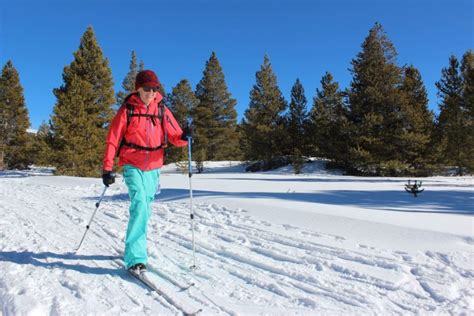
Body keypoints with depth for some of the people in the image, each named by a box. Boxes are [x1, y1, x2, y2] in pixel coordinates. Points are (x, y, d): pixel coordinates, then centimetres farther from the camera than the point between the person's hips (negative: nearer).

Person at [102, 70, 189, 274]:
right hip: (133, 166, -3)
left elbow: (175, 136, -1)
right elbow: (112, 140, -4)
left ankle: (133, 247, 33)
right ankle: (135, 258, -14)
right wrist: (107, 168, -10)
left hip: (153, 167, 3)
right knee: (140, 205, -20)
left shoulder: (162, 110, 3)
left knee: (144, 209, 12)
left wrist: (183, 138, -25)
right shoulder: (127, 110, -4)